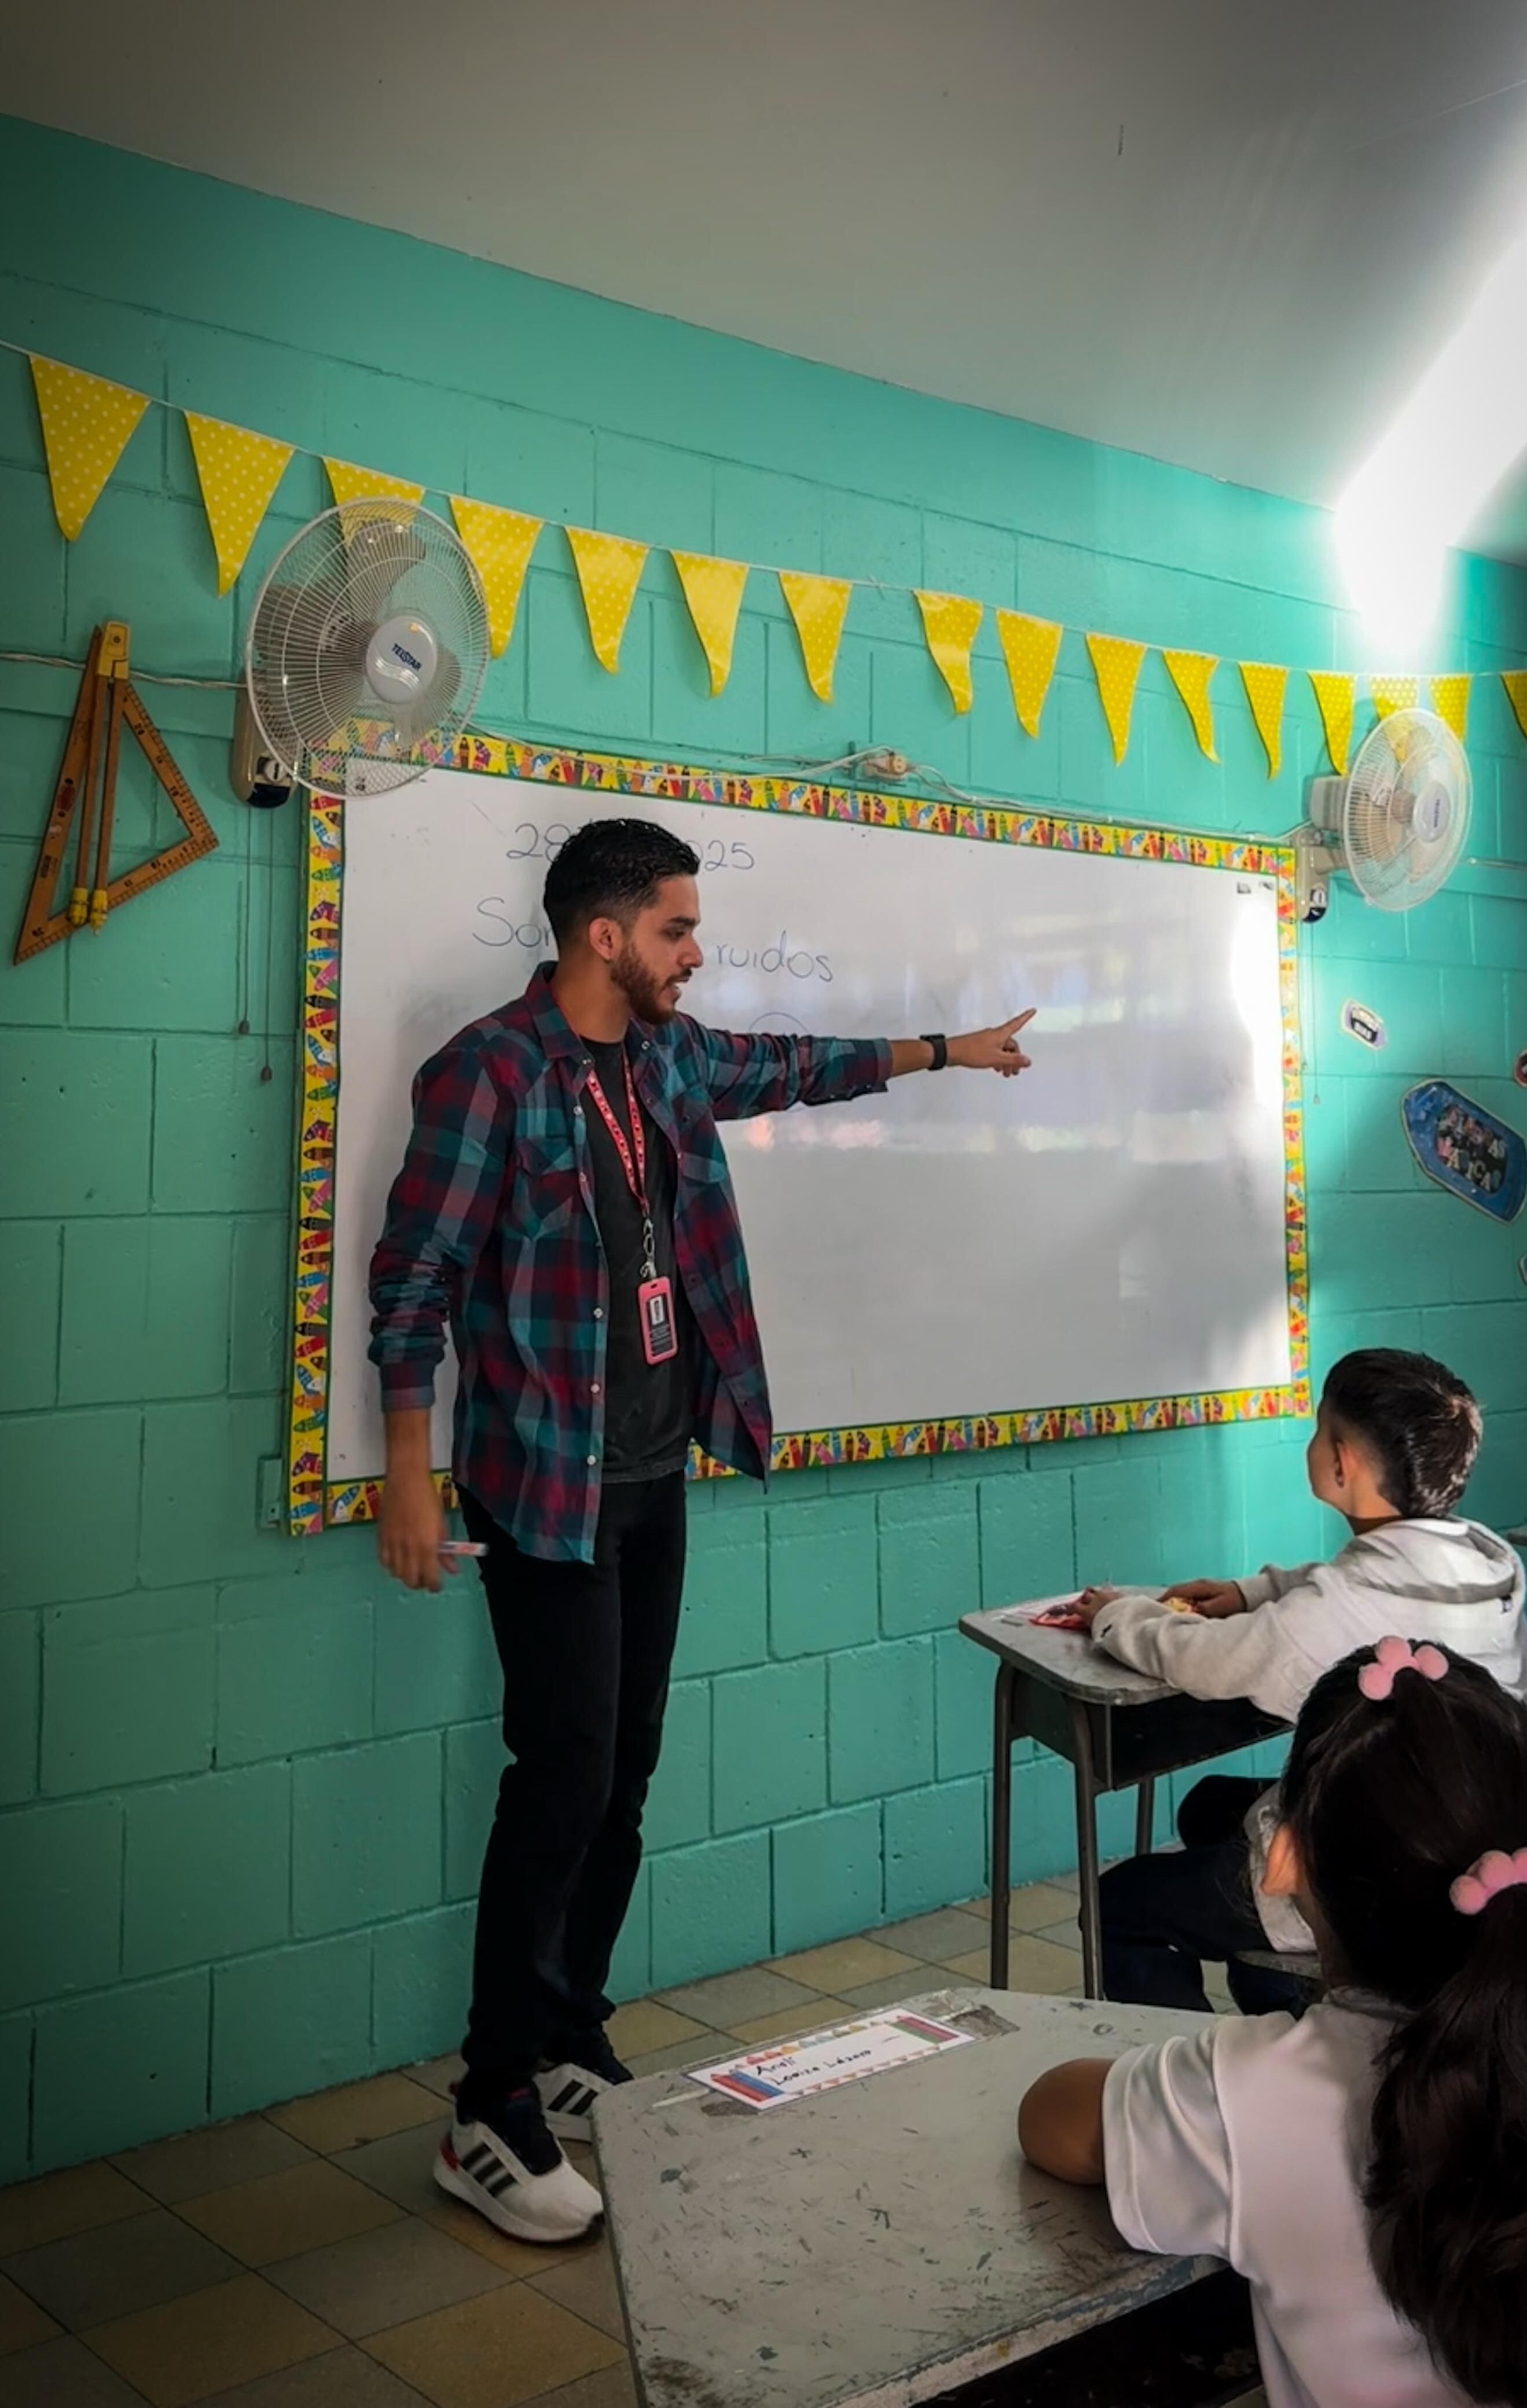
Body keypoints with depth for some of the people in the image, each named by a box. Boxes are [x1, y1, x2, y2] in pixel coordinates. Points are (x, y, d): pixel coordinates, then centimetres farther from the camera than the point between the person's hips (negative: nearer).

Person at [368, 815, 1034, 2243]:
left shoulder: (667, 1055, 8)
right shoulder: (491, 1071, -14)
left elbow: (786, 1068, 27)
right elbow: (414, 1278, -13)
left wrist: (947, 1050, 34)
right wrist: (410, 1471, -16)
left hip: (655, 1477, 8)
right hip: (548, 1485, -8)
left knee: (625, 1768, 12)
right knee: (565, 1776, -8)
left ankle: (571, 2047, 27)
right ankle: (490, 2117, 5)